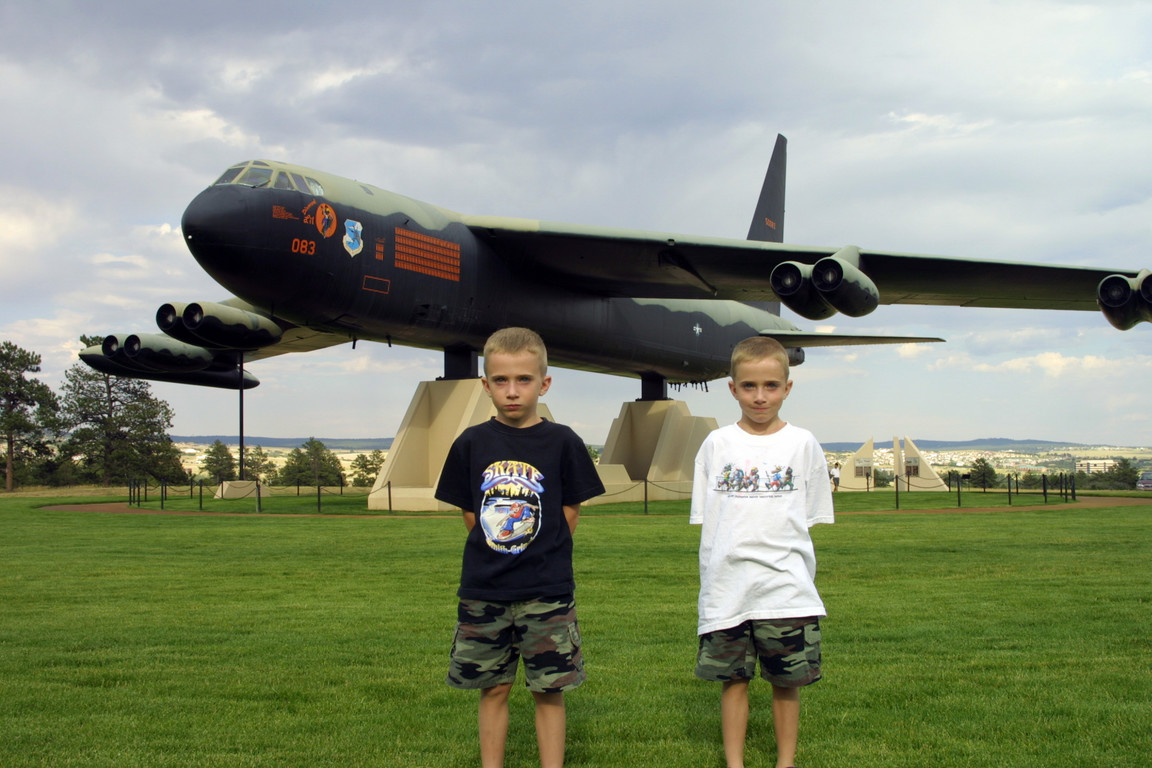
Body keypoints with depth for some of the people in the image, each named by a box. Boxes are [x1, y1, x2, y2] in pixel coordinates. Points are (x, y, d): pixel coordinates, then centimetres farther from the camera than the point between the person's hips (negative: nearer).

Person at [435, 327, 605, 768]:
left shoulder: (562, 443, -4)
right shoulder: (472, 443, 1)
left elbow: (568, 517, 2)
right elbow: (470, 516, 7)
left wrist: (542, 559, 0)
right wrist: (497, 556, 2)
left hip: (547, 592, -2)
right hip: (483, 591, 2)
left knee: (548, 690, 4)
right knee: (494, 688, 10)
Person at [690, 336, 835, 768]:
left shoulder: (802, 445, 3)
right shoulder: (717, 445, 4)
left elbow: (809, 520, 6)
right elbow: (704, 519, 6)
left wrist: (800, 576, -1)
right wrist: (716, 576, -2)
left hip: (786, 587, 0)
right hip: (728, 586, 0)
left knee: (787, 682, 7)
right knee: (733, 679, 7)